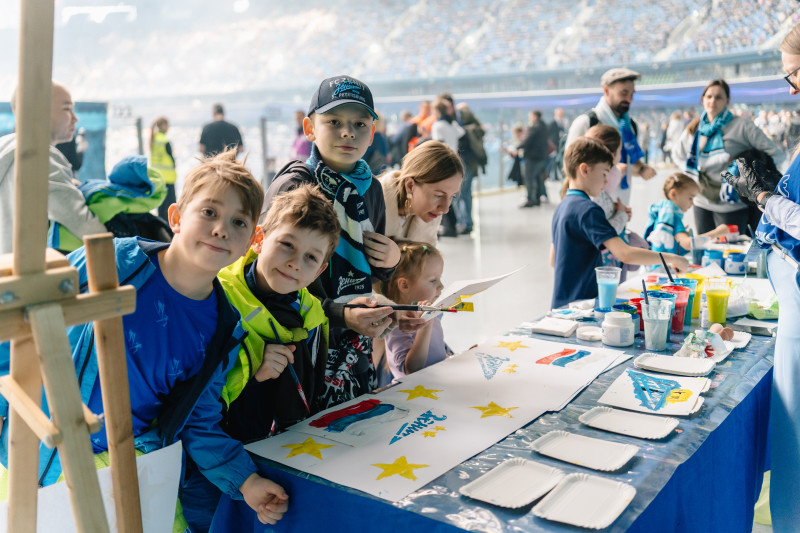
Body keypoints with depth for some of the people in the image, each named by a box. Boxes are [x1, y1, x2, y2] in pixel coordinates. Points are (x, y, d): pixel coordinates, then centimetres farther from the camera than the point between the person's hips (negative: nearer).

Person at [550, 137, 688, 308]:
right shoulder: (588, 210, -18)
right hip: (580, 306, -10)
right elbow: (625, 254, -25)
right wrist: (671, 258, -15)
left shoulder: (562, 207, 12)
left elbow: (553, 260, 19)